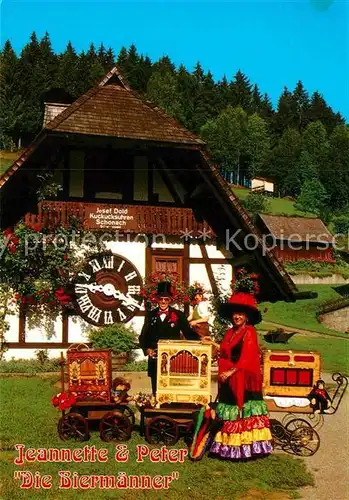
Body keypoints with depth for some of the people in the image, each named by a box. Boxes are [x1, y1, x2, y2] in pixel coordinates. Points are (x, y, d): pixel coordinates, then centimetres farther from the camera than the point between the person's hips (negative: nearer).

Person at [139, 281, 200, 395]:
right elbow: (143, 336, 10)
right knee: (157, 391, 7)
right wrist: (147, 349, -7)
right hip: (155, 359, 2)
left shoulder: (178, 315, 4)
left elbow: (189, 333, 1)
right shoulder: (150, 315, 11)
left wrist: (199, 340, -17)